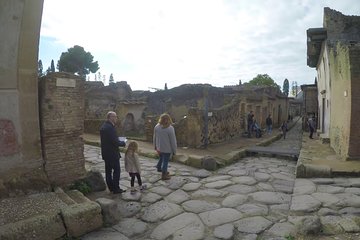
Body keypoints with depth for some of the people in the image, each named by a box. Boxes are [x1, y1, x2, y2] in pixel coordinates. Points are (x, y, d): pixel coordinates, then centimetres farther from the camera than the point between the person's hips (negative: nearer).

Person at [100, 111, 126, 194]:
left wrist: (119, 141, 9)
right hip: (112, 154, -10)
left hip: (106, 153, 10)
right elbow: (115, 142, -25)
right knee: (116, 171, 2)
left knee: (108, 171, 15)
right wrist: (123, 143, -7)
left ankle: (111, 187, 26)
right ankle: (116, 188, 10)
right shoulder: (110, 127, -23)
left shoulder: (103, 126, 9)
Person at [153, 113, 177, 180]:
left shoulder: (156, 127, -6)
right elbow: (173, 140, -15)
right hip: (167, 149, -5)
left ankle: (159, 167, 49)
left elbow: (154, 137, 5)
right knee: (165, 161, 9)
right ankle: (164, 175, 21)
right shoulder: (170, 128, -21)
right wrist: (174, 150, -5)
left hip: (159, 148, 5)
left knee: (161, 158, 29)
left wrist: (155, 146, 19)